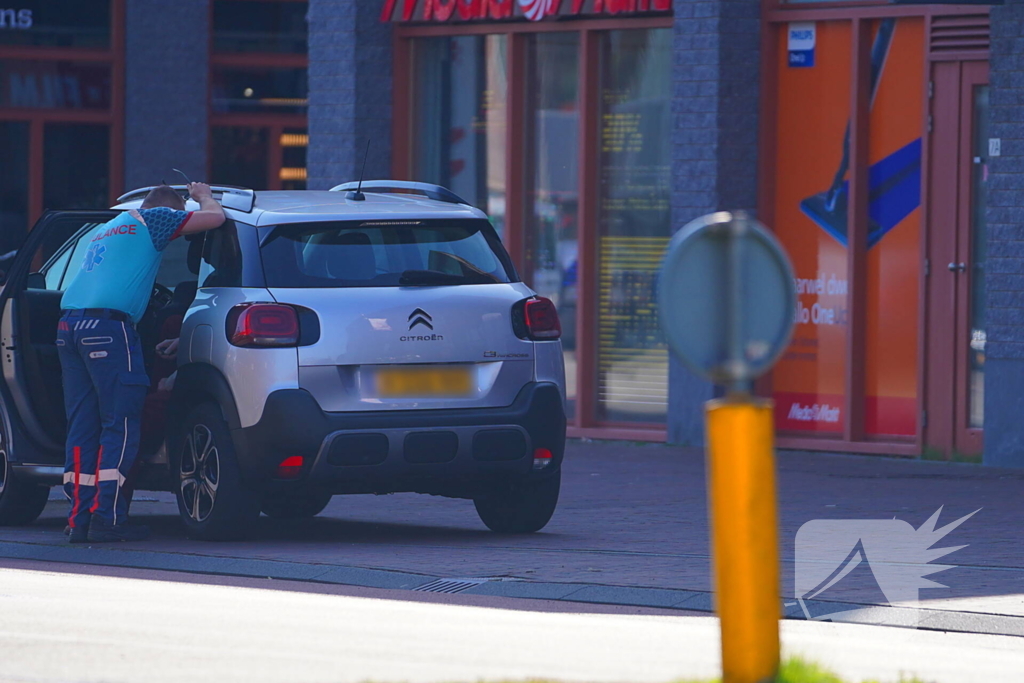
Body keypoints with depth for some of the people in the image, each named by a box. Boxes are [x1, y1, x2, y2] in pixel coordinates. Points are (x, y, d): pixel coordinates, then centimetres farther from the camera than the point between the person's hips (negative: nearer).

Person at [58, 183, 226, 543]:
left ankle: (79, 519, 3)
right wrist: (203, 195, 28)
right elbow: (214, 217, 5)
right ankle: (106, 518, -12)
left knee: (82, 426, 7)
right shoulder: (153, 219, 7)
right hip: (107, 326, -8)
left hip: (70, 323, 8)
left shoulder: (103, 231, 31)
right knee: (120, 425, -5)